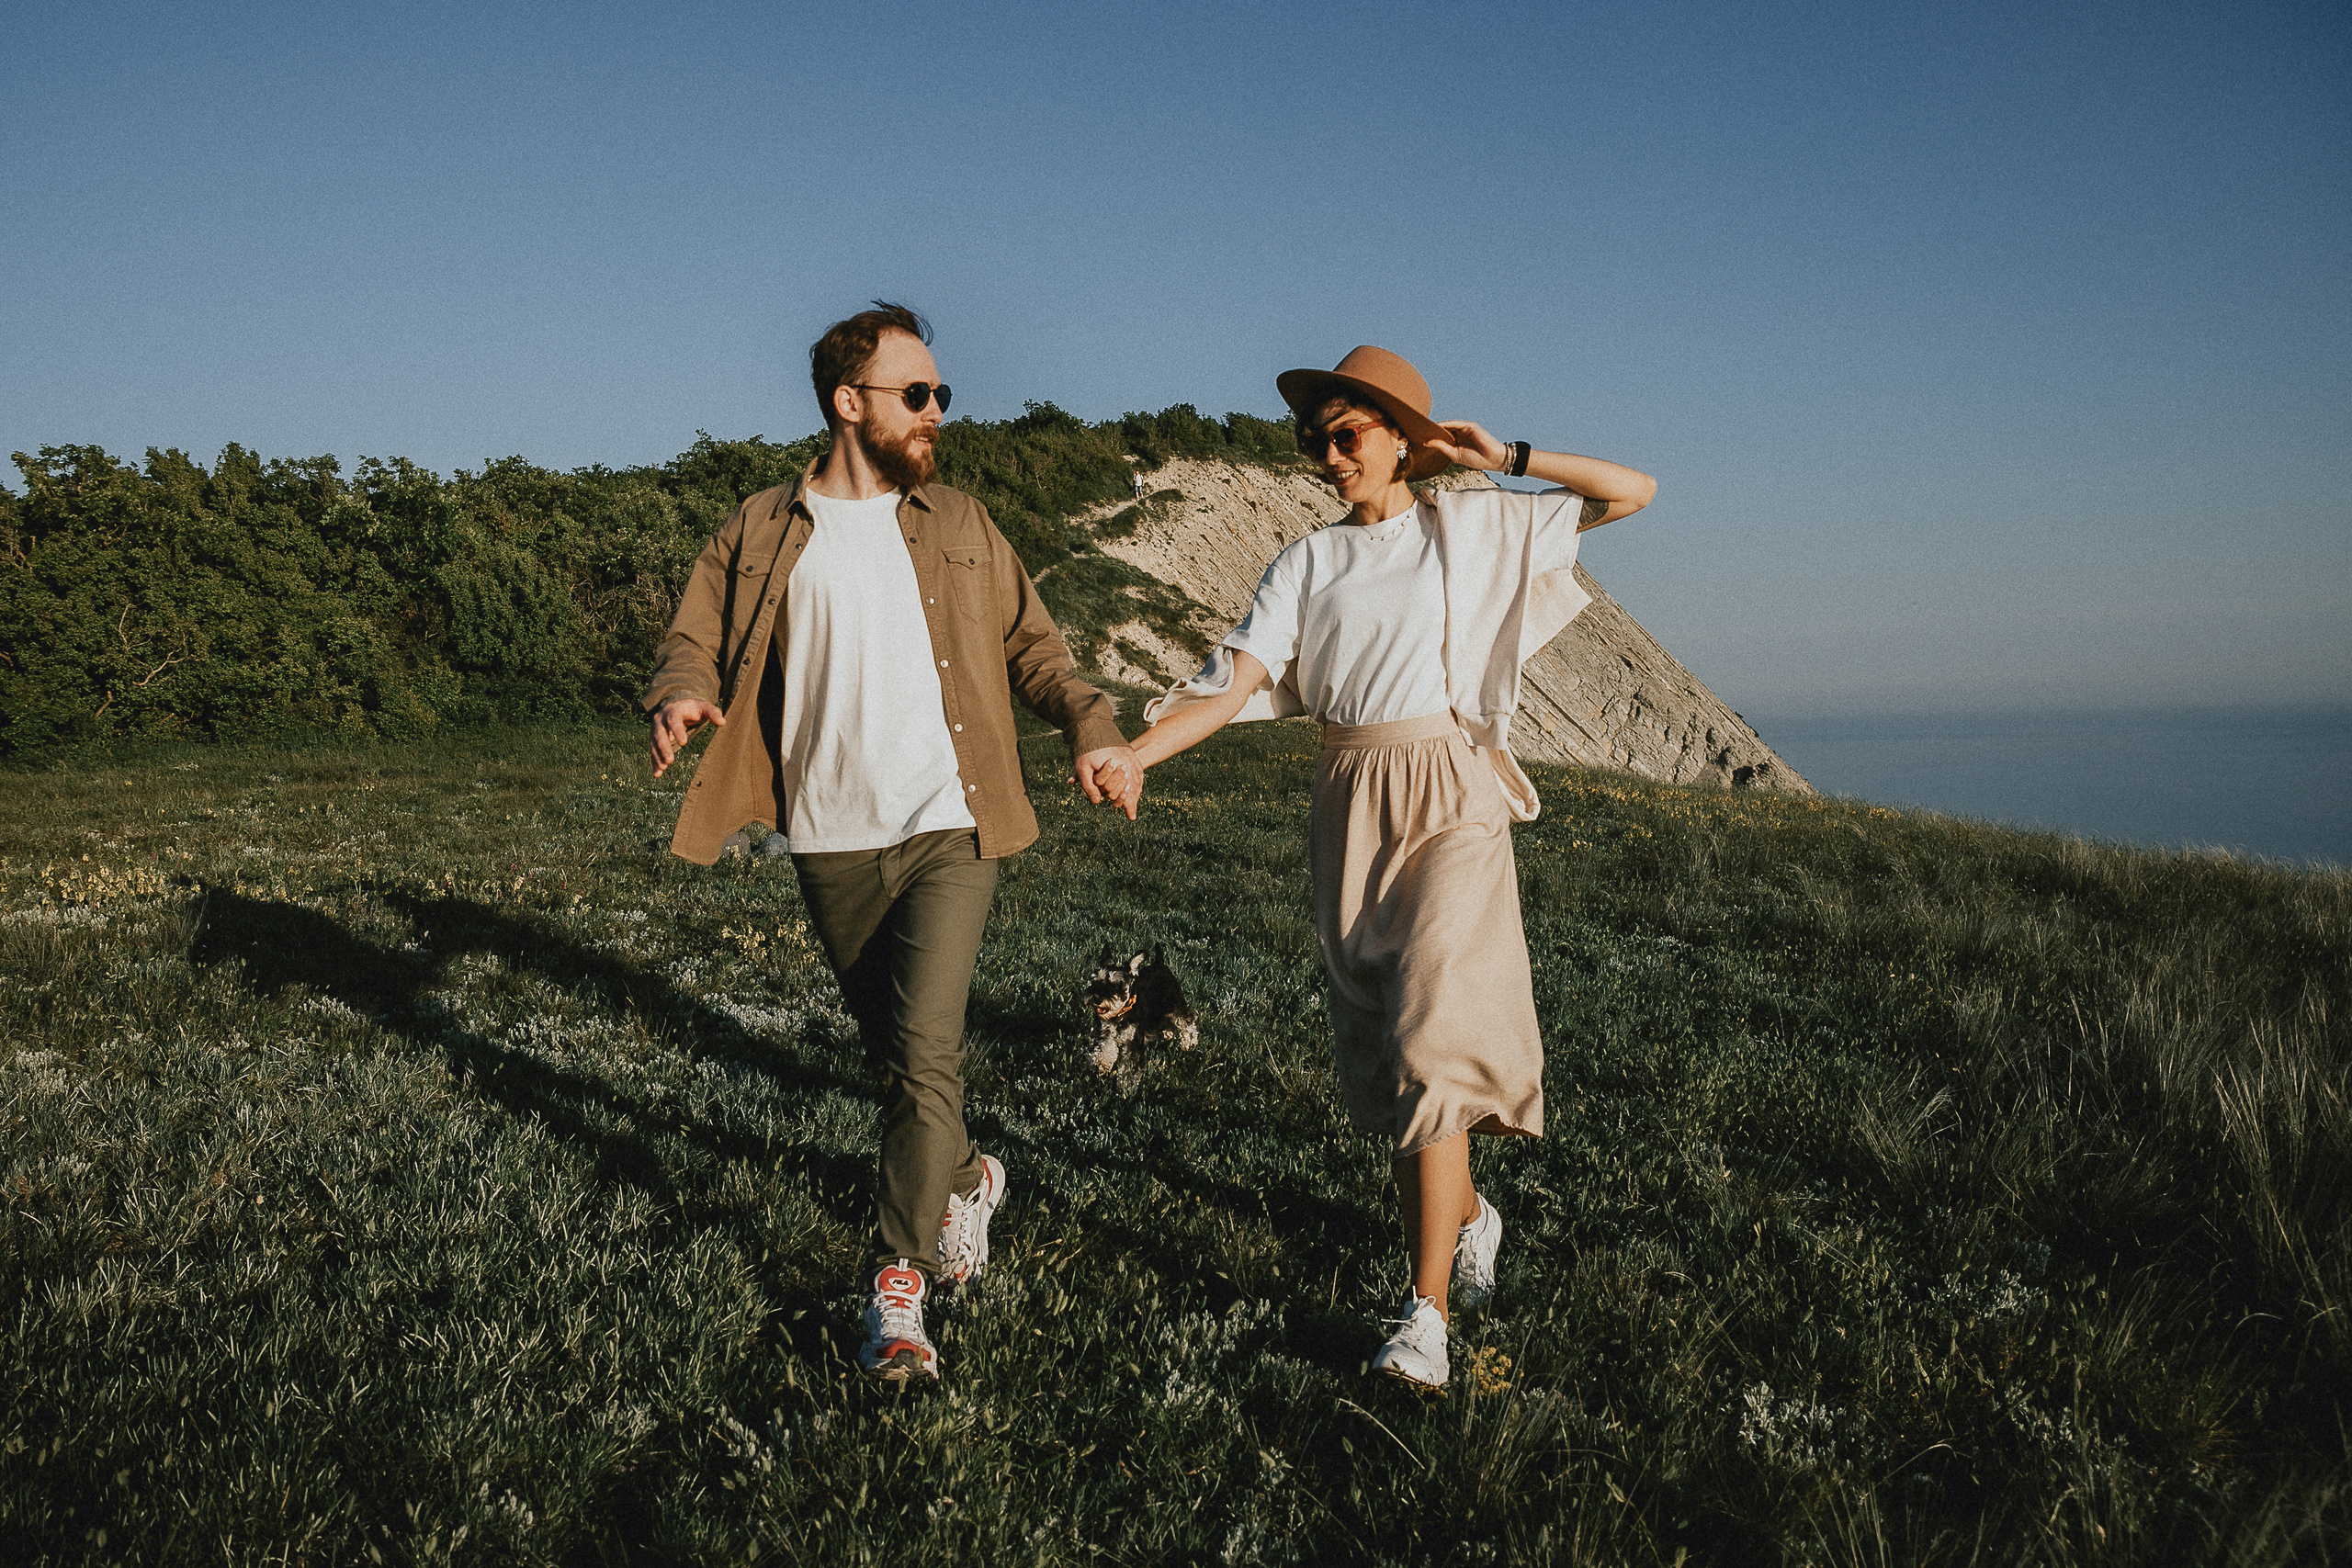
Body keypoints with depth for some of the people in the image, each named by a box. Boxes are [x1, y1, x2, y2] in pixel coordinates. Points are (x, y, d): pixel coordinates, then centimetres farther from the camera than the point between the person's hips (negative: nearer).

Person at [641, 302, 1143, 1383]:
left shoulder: (960, 529, 11)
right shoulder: (760, 534, 6)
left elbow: (1030, 645, 12)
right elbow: (695, 639, 4)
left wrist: (1092, 729, -6)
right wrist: (681, 695, -20)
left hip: (947, 832, -1)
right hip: (832, 845, 1)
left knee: (925, 1051, -13)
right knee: (895, 1051, 13)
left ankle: (899, 1278, -2)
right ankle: (966, 1178, 41)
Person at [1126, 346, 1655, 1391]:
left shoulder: (1474, 529, 7)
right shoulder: (1309, 563, 11)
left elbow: (1635, 492, 6)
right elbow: (1233, 686, 0)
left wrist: (1505, 460, -1)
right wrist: (1122, 757, -14)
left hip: (1447, 804, -4)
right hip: (1348, 807, 4)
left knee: (1431, 1040, -15)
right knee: (1374, 1049, 9)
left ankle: (1426, 1311, -12)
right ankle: (1469, 1214, 35)